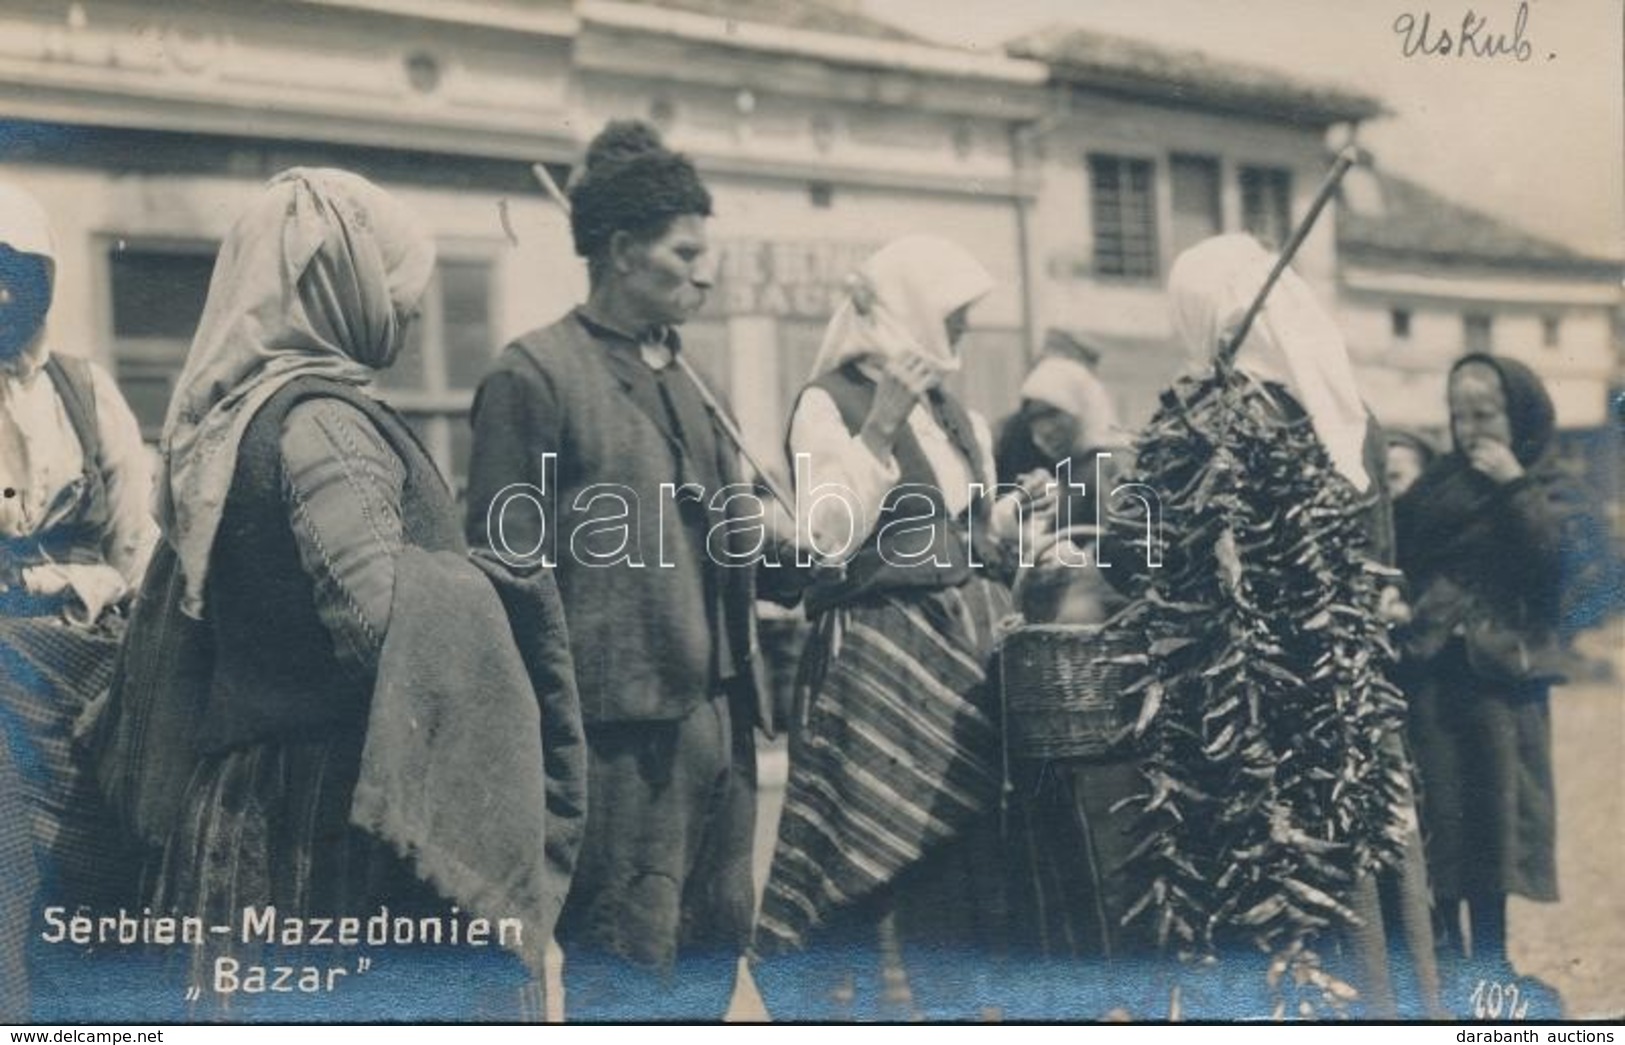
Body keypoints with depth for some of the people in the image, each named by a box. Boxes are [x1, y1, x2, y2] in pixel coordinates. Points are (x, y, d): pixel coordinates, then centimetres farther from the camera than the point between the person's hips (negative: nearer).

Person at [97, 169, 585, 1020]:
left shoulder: (218, 421, 11)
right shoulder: (320, 420, -16)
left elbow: (175, 621, 18)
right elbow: (380, 613, -29)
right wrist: (490, 597, -13)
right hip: (346, 825, -9)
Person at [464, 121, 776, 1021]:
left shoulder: (680, 375, 19)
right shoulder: (535, 372, -6)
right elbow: (509, 565, -10)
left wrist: (745, 527, 8)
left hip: (717, 719, 8)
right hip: (622, 724, -8)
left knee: (710, 965, 14)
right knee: (620, 978, -2)